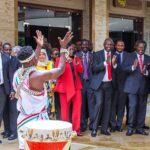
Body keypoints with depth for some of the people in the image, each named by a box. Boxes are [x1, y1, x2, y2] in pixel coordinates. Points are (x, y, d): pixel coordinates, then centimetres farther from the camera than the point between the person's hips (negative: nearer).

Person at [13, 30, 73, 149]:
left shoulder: (17, 74, 1)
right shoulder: (37, 76, -20)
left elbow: (30, 63, 22)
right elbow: (60, 69, -12)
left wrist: (39, 47, 28)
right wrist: (63, 48, -5)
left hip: (22, 118, 7)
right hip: (37, 119, -6)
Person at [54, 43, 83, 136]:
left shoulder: (77, 59, 13)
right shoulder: (60, 59, 1)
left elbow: (81, 70, 4)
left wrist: (76, 64, -15)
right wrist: (65, 62, -21)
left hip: (76, 86, 3)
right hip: (65, 86, -3)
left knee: (77, 108, -2)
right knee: (65, 109, 1)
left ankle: (76, 129, 4)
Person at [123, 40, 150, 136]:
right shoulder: (130, 56, 1)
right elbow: (125, 68, -10)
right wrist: (133, 67, -28)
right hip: (133, 86, -3)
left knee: (142, 108, 7)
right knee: (133, 106, -10)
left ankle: (140, 128, 16)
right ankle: (130, 127, 2)